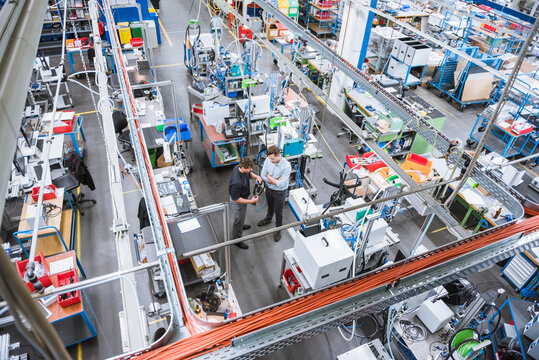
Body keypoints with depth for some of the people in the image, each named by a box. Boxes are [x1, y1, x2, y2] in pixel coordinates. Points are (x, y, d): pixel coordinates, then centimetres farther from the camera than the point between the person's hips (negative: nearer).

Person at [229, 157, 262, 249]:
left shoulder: (240, 167, -19)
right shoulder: (236, 182, -44)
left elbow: (249, 173, 4)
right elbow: (235, 199, -32)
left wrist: (256, 176, -18)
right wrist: (251, 201, -29)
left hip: (243, 196, 8)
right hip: (238, 202, -8)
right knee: (239, 220, 16)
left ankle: (241, 225, 65)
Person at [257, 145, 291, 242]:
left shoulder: (286, 166, -34)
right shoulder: (268, 159, -20)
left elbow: (281, 184, -33)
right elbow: (263, 175, -13)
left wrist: (269, 177, -22)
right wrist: (275, 181, -23)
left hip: (280, 192, -5)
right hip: (269, 188, 5)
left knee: (278, 211, 15)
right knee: (270, 206, 31)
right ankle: (268, 219, 61)